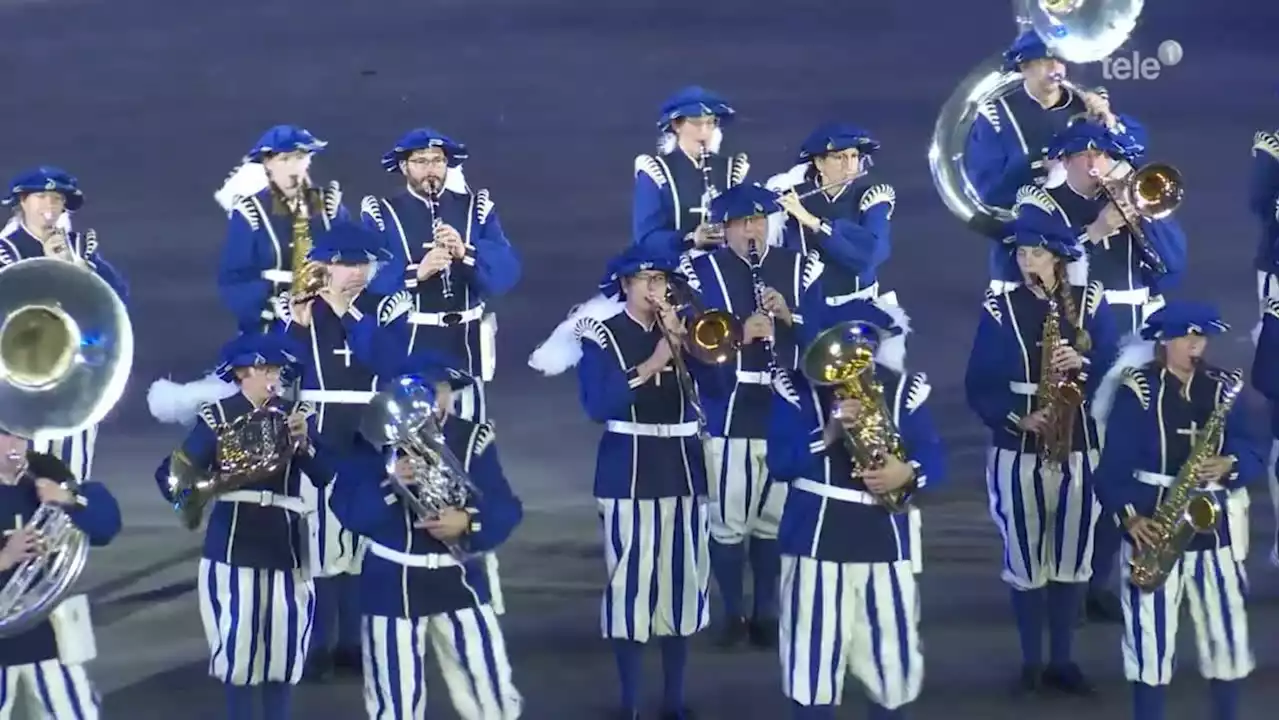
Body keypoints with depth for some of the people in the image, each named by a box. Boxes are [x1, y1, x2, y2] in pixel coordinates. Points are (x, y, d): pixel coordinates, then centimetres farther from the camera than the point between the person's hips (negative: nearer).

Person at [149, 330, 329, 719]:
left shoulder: (296, 414, 5)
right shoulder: (217, 415, -2)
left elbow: (324, 474, -6)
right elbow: (173, 471, -8)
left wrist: (304, 442, -23)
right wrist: (190, 489, -29)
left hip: (285, 545, 2)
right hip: (233, 545, -2)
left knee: (284, 650, 5)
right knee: (237, 649, 0)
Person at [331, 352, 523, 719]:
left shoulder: (473, 439, -1)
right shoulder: (376, 439, -5)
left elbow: (506, 509, -6)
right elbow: (345, 509, -11)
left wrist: (468, 522, -25)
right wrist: (390, 485, -27)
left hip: (460, 582, 1)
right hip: (392, 585, -1)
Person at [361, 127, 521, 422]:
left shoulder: (476, 209, 8)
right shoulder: (382, 215, 2)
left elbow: (507, 271, -4)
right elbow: (369, 280, -10)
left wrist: (466, 252, -22)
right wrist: (417, 272, -26)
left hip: (464, 345, 2)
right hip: (405, 345, -2)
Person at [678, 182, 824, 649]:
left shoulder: (800, 268, 6)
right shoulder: (704, 273, -1)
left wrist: (789, 316, -14)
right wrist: (739, 335, -23)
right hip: (728, 414, -2)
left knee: (775, 519, 9)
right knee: (728, 523, -1)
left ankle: (766, 614, 22)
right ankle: (732, 615, 14)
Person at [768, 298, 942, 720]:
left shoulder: (903, 389, 6)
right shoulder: (799, 388, -1)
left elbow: (935, 460, 2)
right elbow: (779, 462, -10)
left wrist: (908, 472, -20)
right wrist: (829, 434, -23)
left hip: (885, 540, 2)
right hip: (815, 540, -2)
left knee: (894, 668, 6)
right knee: (812, 667, -2)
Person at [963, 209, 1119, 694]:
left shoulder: (1091, 301, 2)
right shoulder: (1000, 307, -2)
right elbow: (979, 385, -3)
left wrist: (1081, 364, -19)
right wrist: (1016, 418, -17)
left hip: (1079, 447, 1)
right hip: (1017, 449, -1)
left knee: (1073, 557, 7)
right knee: (1025, 559, 3)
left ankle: (1062, 660, 19)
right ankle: (1031, 661, 15)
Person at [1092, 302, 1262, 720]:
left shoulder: (1223, 389, 6)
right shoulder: (1136, 391, -6)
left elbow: (1252, 455, 4)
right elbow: (1113, 466, -8)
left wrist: (1228, 465, -17)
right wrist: (1130, 516, -21)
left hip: (1211, 526, 4)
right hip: (1153, 528, -3)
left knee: (1228, 636, 5)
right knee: (1150, 641, -1)